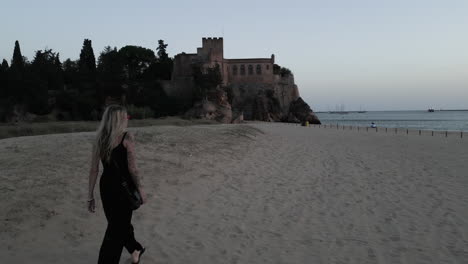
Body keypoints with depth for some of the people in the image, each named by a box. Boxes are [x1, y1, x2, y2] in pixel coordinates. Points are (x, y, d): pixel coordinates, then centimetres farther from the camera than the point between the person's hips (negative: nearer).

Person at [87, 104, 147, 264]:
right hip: (122, 187, -6)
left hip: (106, 186, 6)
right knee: (116, 229, 4)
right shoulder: (127, 138, -14)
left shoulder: (99, 139, 1)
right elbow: (132, 169, -15)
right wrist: (140, 189, -2)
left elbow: (94, 170, 1)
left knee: (120, 222, 25)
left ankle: (135, 250, 46)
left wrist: (90, 196, 7)